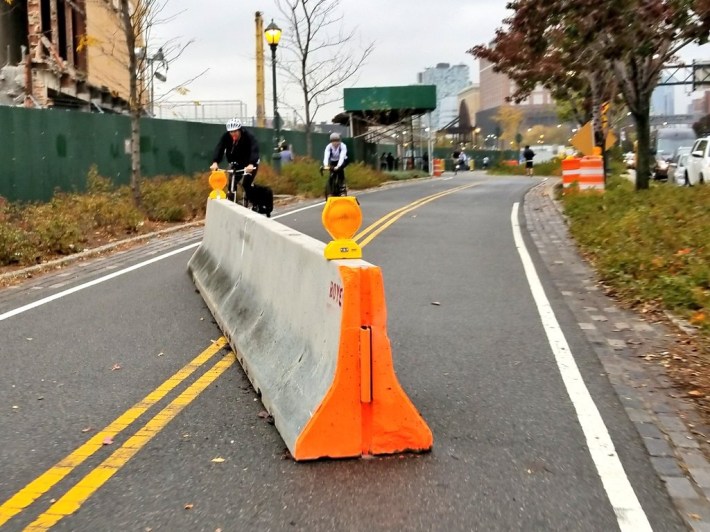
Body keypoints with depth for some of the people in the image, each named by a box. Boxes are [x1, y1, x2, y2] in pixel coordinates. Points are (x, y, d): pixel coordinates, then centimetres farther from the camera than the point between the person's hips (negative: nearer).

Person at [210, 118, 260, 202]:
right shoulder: (226, 137, -17)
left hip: (250, 164, -4)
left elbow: (254, 150, -41)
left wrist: (251, 164, -58)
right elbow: (219, 148, -27)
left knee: (246, 184, -20)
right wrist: (215, 162, -45)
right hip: (237, 164, 4)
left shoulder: (249, 137, -27)